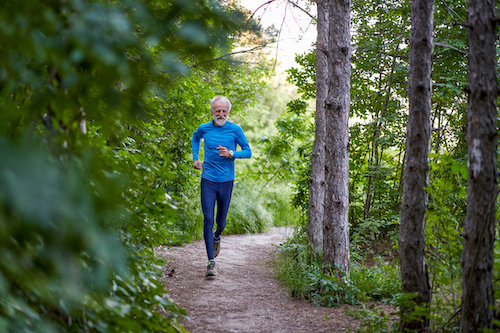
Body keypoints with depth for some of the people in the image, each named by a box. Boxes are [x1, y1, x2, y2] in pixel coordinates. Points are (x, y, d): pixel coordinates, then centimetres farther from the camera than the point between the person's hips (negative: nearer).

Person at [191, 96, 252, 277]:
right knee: (208, 219, -10)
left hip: (226, 180, 0)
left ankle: (216, 237, 48)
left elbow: (248, 152, 2)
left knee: (221, 220, 11)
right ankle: (211, 262, -8)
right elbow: (195, 137, 26)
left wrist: (231, 154, -16)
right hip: (208, 180, 0)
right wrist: (195, 158, 14)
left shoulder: (235, 129, -3)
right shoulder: (204, 128, 1)